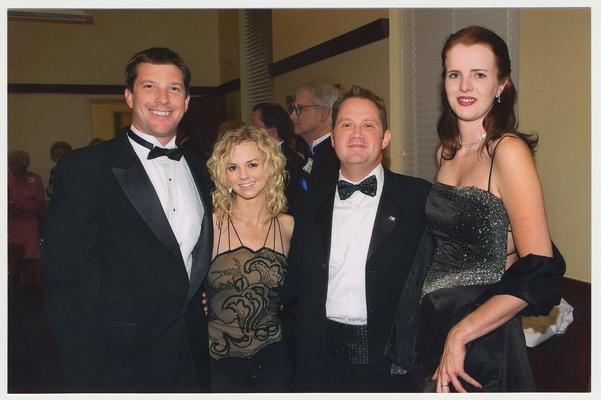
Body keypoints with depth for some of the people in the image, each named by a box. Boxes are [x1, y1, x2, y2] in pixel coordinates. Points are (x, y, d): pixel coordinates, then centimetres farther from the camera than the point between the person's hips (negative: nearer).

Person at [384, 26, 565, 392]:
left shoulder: (508, 150, -16)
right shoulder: (447, 151, 5)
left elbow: (541, 270, -23)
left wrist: (460, 335, -18)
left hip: (483, 338, -6)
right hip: (431, 326, 6)